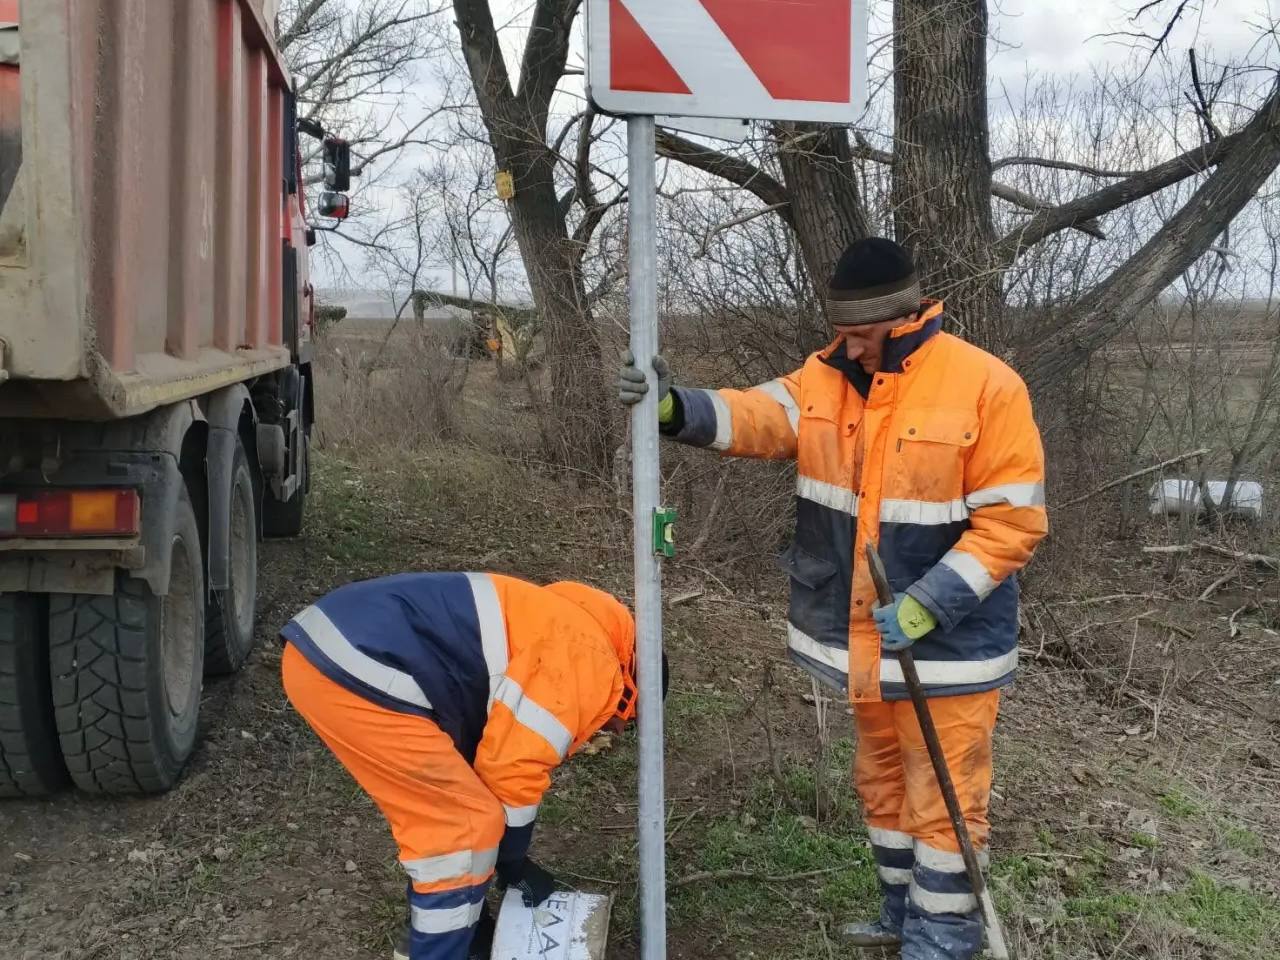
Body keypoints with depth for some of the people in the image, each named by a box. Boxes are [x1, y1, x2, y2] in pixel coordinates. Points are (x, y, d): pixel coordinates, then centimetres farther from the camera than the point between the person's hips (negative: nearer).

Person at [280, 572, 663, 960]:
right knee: (467, 825, 2)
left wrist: (509, 857, 36)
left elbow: (493, 757, 32)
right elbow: (513, 773, -2)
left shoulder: (560, 639, 26)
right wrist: (514, 863, 15)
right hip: (356, 668, -10)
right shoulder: (586, 661, -3)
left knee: (441, 810, 25)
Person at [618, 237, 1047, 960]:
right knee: (884, 784, 21)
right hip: (867, 639, 6)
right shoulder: (828, 377, 2)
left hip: (948, 639, -6)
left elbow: (1013, 520, -16)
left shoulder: (985, 386, -16)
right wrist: (676, 408, -34)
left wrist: (928, 603, -23)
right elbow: (756, 417, -14)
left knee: (942, 799, 5)